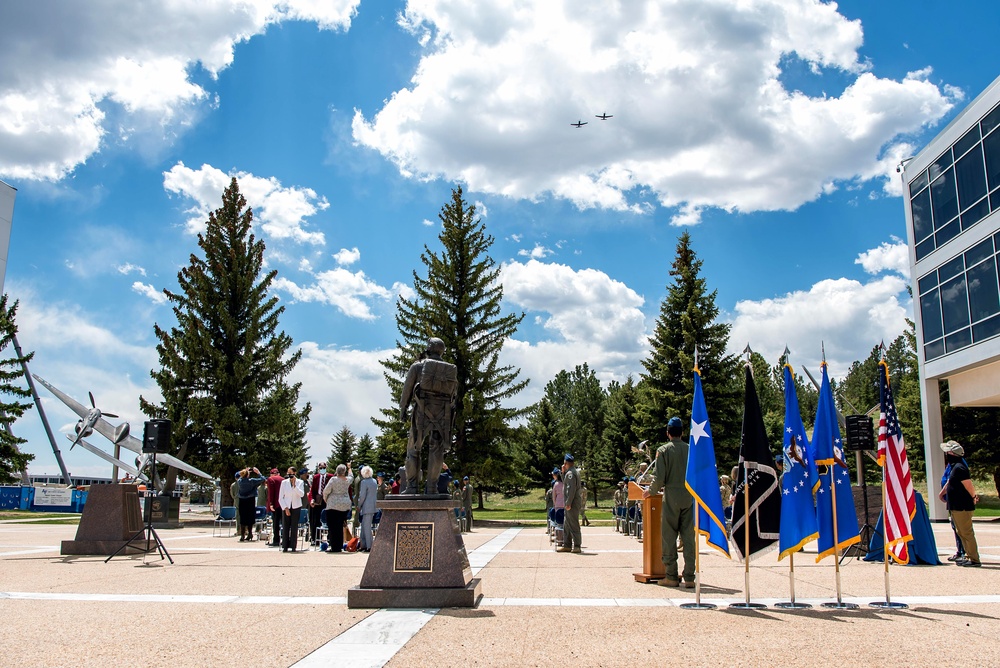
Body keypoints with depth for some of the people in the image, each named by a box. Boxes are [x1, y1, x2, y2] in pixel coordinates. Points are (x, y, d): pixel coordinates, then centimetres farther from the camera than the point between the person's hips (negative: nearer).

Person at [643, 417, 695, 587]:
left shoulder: (663, 450, -4)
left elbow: (659, 477, -8)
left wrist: (651, 491, 8)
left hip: (671, 497, -3)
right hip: (689, 497, 3)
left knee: (669, 537, 3)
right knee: (688, 537, 5)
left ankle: (671, 576, 5)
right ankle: (689, 577, 5)